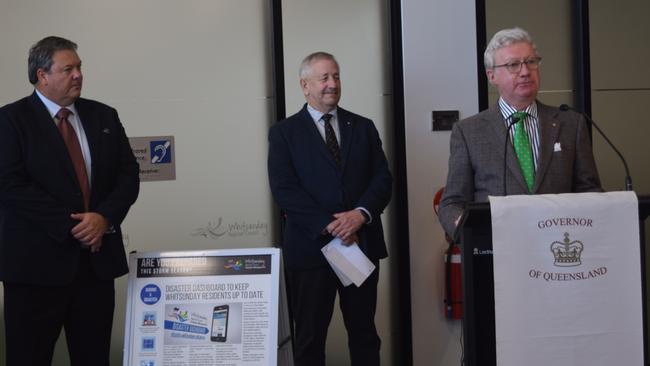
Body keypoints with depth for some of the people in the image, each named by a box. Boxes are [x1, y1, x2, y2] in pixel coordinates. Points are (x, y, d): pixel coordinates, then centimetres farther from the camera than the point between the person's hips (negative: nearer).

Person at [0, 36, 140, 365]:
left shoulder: (103, 116, 13)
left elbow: (128, 174, 8)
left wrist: (105, 218, -10)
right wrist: (71, 225, -14)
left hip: (97, 258, 4)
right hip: (37, 262, -4)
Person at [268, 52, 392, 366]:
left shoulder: (363, 127, 12)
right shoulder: (284, 132, 2)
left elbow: (383, 179, 4)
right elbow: (284, 189, -8)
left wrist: (361, 214, -15)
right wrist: (330, 226, -16)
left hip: (362, 243, 3)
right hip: (311, 247, -3)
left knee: (364, 334, 11)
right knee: (309, 338, 5)